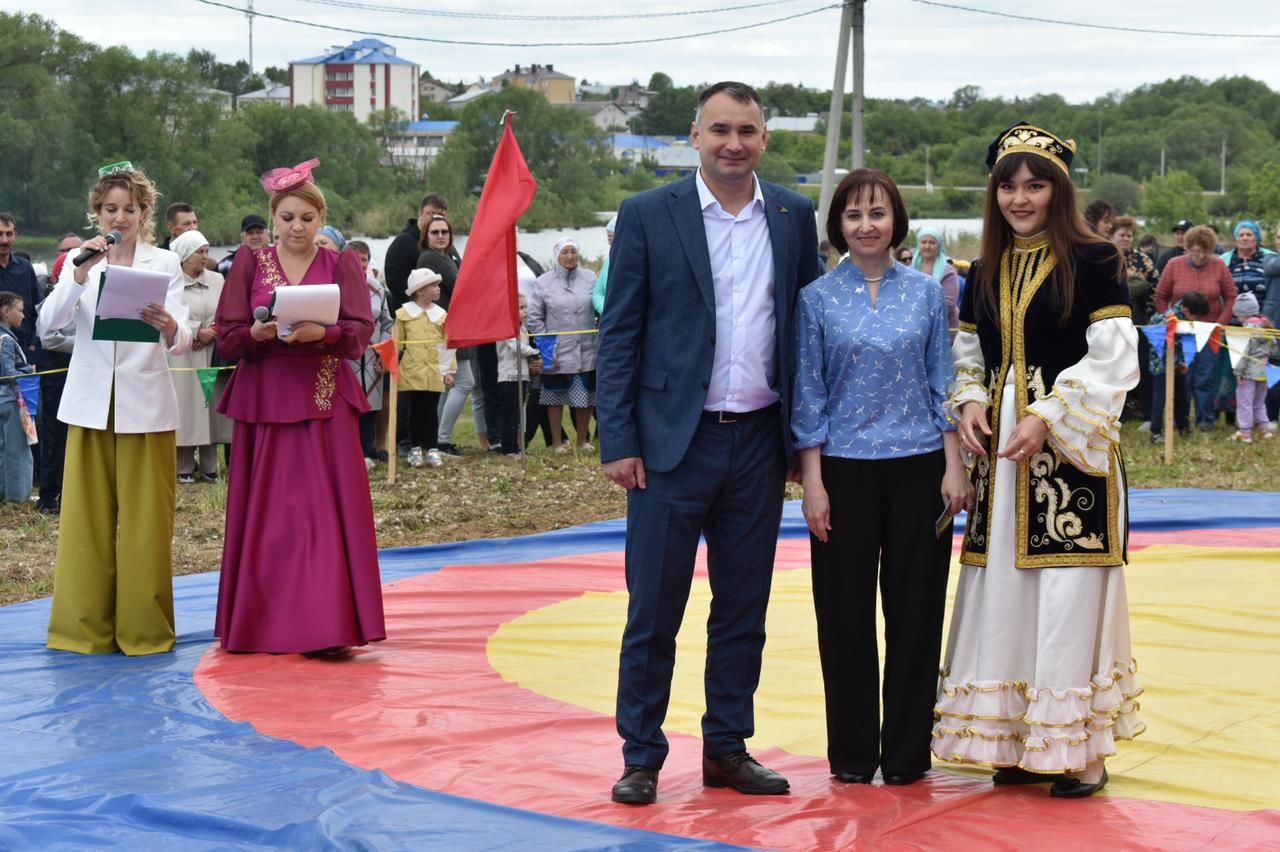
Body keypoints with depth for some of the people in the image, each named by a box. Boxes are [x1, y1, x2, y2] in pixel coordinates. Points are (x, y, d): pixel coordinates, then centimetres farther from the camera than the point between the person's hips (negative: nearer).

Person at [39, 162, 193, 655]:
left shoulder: (164, 264, 2)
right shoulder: (80, 262, 6)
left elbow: (183, 342, -10)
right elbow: (47, 325, -9)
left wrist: (168, 326, -33)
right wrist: (80, 275, -23)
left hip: (146, 406, -1)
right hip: (90, 405, 2)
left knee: (144, 521, 1)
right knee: (87, 519, 4)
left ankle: (144, 628, 10)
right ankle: (86, 628, 13)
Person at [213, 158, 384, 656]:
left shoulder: (341, 265, 6)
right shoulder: (249, 264, 8)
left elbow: (360, 334, -4)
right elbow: (227, 337, 2)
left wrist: (320, 333, -23)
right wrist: (259, 333, -18)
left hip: (325, 404, -1)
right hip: (264, 402, 1)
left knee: (326, 511, -5)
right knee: (265, 514, 2)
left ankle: (327, 626, -4)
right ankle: (264, 625, 10)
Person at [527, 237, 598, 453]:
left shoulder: (590, 278, 0)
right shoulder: (543, 283, -3)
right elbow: (534, 317, 1)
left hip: (586, 351, 1)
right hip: (557, 352, -1)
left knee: (585, 396, 10)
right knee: (555, 396, 7)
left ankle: (583, 440, 24)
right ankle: (557, 442, 17)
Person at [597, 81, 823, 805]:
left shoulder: (795, 217, 7)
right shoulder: (648, 216, -2)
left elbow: (808, 327, 10)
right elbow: (620, 336, -3)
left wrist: (804, 436, 6)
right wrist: (618, 442, -8)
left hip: (759, 443, 3)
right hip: (673, 441, -3)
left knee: (744, 609, 11)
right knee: (654, 610, 2)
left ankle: (728, 748, 23)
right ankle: (641, 757, 13)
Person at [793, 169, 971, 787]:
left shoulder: (926, 292, 5)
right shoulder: (817, 300, 2)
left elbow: (943, 384, 6)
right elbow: (808, 397, 1)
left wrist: (954, 468, -1)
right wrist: (813, 482, -5)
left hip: (918, 469, 1)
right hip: (845, 470, -1)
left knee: (915, 609, 4)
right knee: (845, 613, 4)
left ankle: (906, 750, 15)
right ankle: (852, 752, 16)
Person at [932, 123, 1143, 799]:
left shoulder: (1094, 261, -4)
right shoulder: (985, 275, 13)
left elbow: (1113, 362, -10)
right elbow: (968, 357, 17)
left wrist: (1046, 419, -18)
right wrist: (969, 404, -4)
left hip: (1072, 449, -6)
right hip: (1002, 449, 6)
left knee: (1069, 592, -5)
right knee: (1002, 590, 6)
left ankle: (1079, 748, 3)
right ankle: (1019, 741, 15)